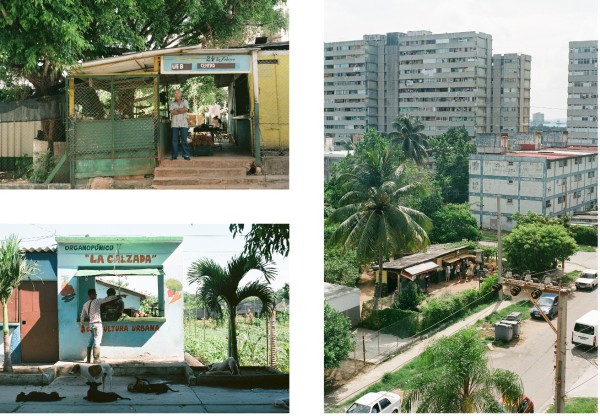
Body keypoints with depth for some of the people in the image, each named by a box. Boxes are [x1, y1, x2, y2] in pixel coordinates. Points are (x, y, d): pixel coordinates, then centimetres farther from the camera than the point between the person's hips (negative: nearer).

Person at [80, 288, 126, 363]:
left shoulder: (85, 304, 11)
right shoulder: (96, 301, -8)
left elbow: (82, 317, 14)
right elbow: (108, 299, -10)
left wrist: (82, 326, 23)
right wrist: (119, 296, -9)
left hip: (91, 324, 7)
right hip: (97, 324, -7)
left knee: (91, 342, 11)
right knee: (97, 342, -6)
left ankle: (88, 359, 11)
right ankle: (96, 359, -7)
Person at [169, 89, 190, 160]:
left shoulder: (185, 101, 10)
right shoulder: (171, 103, 11)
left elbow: (185, 109, -8)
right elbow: (172, 112, -6)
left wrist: (176, 110, -5)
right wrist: (181, 111, -6)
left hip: (183, 124, -1)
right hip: (174, 124, 1)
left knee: (184, 140, -3)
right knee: (174, 140, 0)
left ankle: (186, 155, -1)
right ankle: (174, 155, 4)